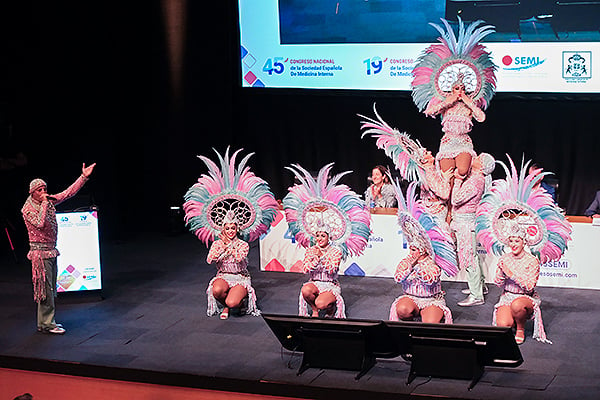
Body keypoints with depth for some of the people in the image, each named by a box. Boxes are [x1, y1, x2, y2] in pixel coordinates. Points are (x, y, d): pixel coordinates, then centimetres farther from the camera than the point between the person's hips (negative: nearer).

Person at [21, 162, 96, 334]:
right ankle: (46, 324, -3)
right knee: (45, 288, -7)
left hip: (51, 250, 8)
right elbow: (40, 223, -28)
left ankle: (45, 321, 19)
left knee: (50, 288, 11)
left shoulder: (49, 201, 8)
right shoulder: (28, 209, -11)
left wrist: (84, 177, 4)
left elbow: (69, 192, 9)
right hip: (40, 251, -8)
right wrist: (44, 203, -20)